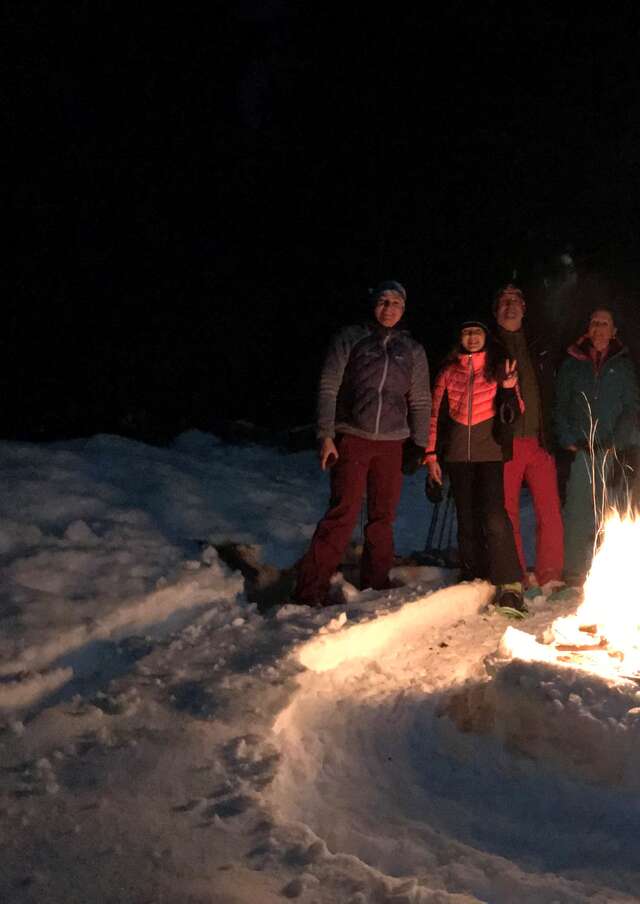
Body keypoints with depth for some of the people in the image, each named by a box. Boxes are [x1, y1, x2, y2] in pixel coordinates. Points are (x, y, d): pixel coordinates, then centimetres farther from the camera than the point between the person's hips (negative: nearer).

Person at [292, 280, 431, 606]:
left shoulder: (413, 351, 14)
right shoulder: (350, 339, 5)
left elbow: (420, 402, 16)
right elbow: (328, 388, 1)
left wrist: (418, 444, 7)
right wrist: (326, 435, -7)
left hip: (392, 444, 3)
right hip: (352, 438, -3)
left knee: (383, 518, 4)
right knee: (343, 514, -13)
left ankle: (375, 588, 14)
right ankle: (310, 590, -12)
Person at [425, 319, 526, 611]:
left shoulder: (499, 368, 6)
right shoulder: (448, 372, 10)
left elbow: (513, 414, 5)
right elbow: (435, 413, 12)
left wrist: (509, 389, -14)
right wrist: (431, 455, 6)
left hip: (489, 451, -3)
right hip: (457, 453, 3)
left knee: (493, 515, -17)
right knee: (466, 519, 4)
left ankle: (510, 585, -17)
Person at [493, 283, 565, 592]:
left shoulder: (538, 350, 19)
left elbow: (552, 397, 19)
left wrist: (553, 437, 10)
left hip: (539, 440, 3)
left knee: (550, 511, -6)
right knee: (507, 512, -2)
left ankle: (549, 577, -1)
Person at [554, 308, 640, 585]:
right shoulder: (571, 364, 14)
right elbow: (560, 406, 11)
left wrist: (617, 442, -5)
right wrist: (567, 440, -2)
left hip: (611, 451, 0)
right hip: (579, 450, 0)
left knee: (600, 513, -3)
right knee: (577, 511, -7)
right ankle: (573, 572, -4)